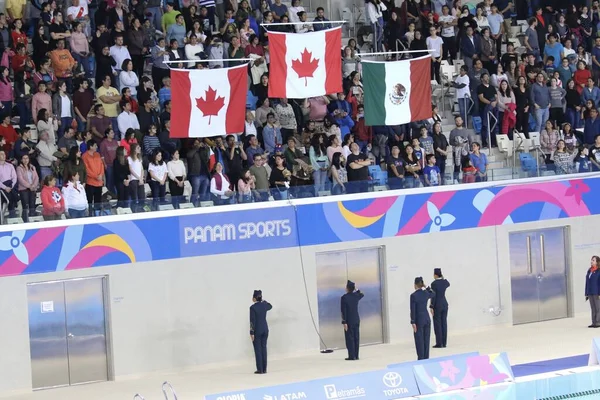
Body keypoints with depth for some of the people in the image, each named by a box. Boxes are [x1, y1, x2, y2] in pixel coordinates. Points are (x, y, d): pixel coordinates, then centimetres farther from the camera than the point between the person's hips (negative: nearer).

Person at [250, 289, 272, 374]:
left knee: (258, 350, 0)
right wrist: (263, 301, 21)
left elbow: (252, 320, -15)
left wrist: (252, 333, -12)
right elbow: (270, 306, 28)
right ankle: (264, 369, 9)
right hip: (265, 329, 5)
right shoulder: (264, 305, 2)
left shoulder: (253, 307, -15)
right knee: (264, 348, 9)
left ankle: (260, 369, -1)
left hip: (257, 331, -5)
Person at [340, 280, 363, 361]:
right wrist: (356, 289, 19)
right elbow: (362, 294, 29)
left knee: (350, 338, -3)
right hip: (356, 320, 6)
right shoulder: (356, 296, 3)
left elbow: (343, 311, -15)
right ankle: (356, 355, 10)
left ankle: (351, 356, -6)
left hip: (349, 321, -6)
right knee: (356, 338, 8)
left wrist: (344, 322, -14)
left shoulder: (344, 298, -14)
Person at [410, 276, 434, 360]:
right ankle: (426, 358, 15)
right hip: (427, 319, 5)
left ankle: (421, 359, 1)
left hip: (419, 320, -5)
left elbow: (413, 310, -15)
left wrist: (413, 322, -12)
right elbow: (432, 294, 27)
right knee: (426, 340, 11)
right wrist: (426, 288, 20)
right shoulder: (426, 293, 1)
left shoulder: (413, 295, -15)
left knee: (419, 341, 1)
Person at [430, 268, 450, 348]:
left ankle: (439, 343, -2)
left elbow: (433, 296, -16)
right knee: (444, 323, 9)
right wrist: (443, 278, 17)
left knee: (437, 324, -1)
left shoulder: (434, 283, -15)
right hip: (445, 304, 6)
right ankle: (444, 342, 11)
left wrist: (431, 307, -12)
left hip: (437, 305, -6)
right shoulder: (444, 282, 3)